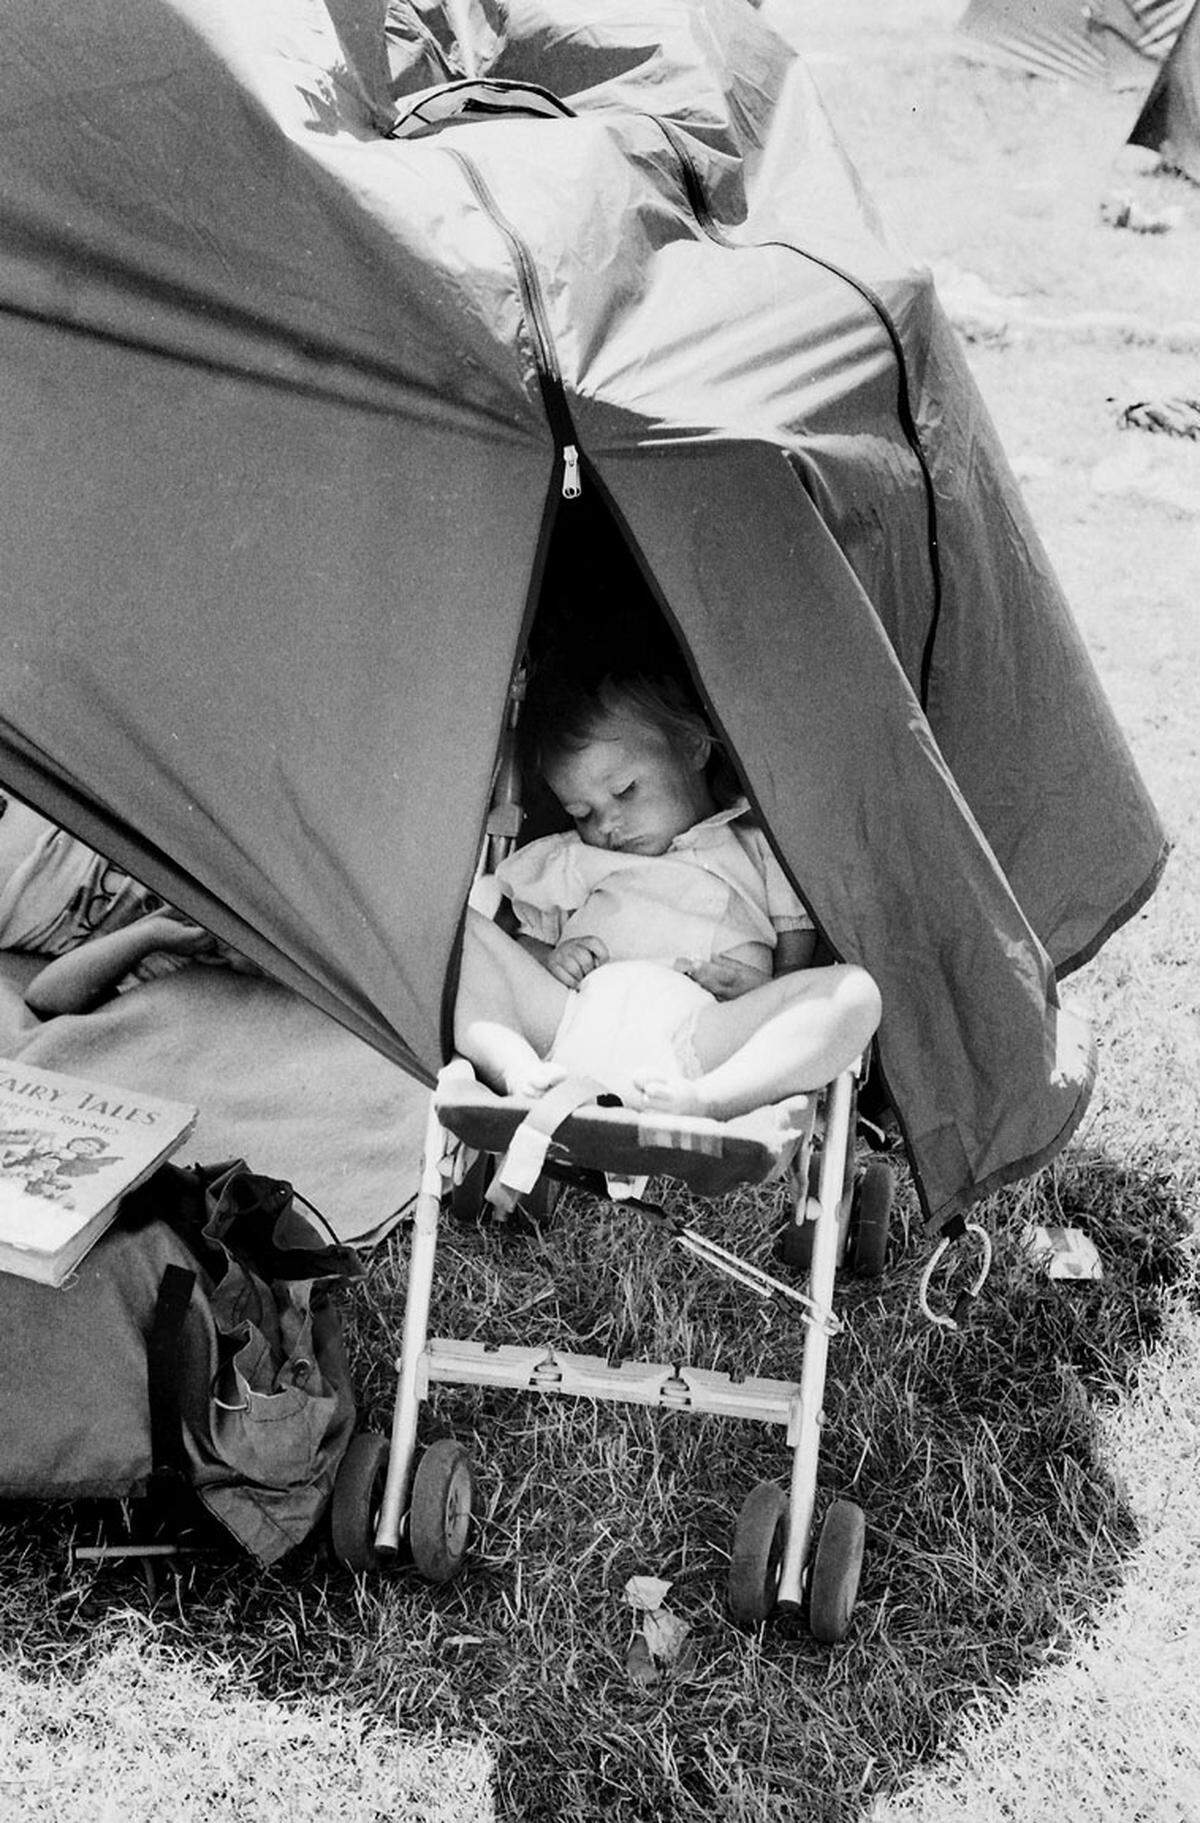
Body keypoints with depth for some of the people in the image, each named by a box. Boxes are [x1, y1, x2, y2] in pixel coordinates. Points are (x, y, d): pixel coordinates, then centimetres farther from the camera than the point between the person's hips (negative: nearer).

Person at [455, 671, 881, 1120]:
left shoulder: (760, 848, 26)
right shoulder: (569, 860, 33)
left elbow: (801, 964, 18)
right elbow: (522, 941, 28)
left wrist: (765, 989, -5)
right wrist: (548, 960, 4)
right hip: (574, 1012, 2)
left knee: (857, 991, -26)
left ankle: (697, 1099, -46)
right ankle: (519, 1072, -34)